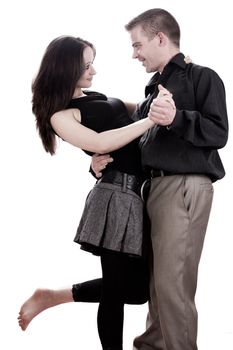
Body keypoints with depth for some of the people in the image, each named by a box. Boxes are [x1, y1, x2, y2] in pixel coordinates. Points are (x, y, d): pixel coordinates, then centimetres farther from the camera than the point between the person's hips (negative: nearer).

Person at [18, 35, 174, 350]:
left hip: (139, 193, 8)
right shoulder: (61, 115, -6)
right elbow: (101, 143, -20)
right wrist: (153, 118, -22)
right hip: (118, 195, -8)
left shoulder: (95, 97, 16)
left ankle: (51, 297, 24)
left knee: (137, 288, 14)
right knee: (117, 290, 1)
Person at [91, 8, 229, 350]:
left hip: (185, 186, -8)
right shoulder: (155, 87, 23)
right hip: (155, 185, 8)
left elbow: (218, 133, -11)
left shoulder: (202, 77, -1)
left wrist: (177, 118, -24)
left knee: (172, 281, -10)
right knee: (156, 276, 13)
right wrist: (103, 158, 4)